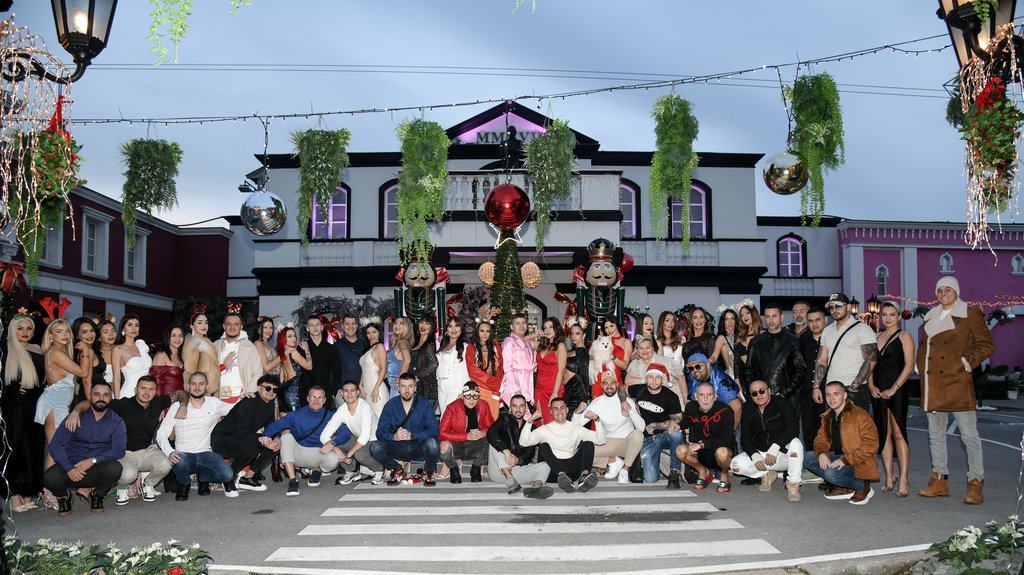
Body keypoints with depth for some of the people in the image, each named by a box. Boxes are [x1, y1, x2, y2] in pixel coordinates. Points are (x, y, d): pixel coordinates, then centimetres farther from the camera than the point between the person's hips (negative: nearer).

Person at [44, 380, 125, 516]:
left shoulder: (116, 422, 5)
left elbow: (119, 450, -7)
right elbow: (55, 444, -6)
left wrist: (93, 460, -22)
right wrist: (69, 469, -20)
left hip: (97, 471, 0)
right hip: (70, 467, 0)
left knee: (115, 468, -32)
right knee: (50, 477, -32)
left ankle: (97, 495, 3)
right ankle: (64, 496, 7)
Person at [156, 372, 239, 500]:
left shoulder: (214, 404, 7)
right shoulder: (177, 407, 0)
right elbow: (161, 434, -2)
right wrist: (170, 452, -21)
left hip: (205, 454, 1)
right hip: (184, 454, -1)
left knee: (227, 474, -26)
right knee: (179, 462, -39)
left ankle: (203, 478, 11)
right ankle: (184, 484, 0)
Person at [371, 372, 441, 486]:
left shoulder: (424, 403, -6)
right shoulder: (391, 405, -1)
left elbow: (434, 430, -17)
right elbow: (380, 432, -9)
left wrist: (412, 436, -32)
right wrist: (394, 437, -31)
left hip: (419, 449, -2)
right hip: (398, 449, 2)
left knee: (432, 443, -34)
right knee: (375, 448, -25)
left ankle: (428, 472, 0)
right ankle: (396, 470, 6)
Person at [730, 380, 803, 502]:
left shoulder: (783, 405, -8)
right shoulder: (748, 412, 6)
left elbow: (793, 429, -23)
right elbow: (745, 438, 2)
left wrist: (775, 446, -34)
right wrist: (754, 455, -18)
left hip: (783, 454, -4)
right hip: (760, 453, 4)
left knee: (795, 443, -37)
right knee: (736, 465, -21)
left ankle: (793, 484, -23)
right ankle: (767, 475, 4)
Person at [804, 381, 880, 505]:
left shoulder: (860, 415, -15)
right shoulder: (827, 417, 9)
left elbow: (871, 444, -20)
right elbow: (821, 438, 11)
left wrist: (846, 460, -25)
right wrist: (821, 453, -15)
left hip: (859, 464, -8)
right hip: (838, 458, 8)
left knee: (831, 473, -32)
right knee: (806, 458, -8)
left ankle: (863, 487, -3)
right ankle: (844, 489, -2)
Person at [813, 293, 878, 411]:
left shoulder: (863, 329, -2)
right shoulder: (827, 331, 16)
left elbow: (870, 360, -9)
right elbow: (821, 361, 16)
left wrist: (854, 386, -16)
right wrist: (816, 387, 6)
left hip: (855, 391, -5)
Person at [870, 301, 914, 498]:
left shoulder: (904, 337, -1)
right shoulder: (877, 337, 17)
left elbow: (909, 366, -8)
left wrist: (893, 389, -14)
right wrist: (871, 385, 0)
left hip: (897, 391, -6)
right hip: (878, 392, 6)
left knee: (898, 433, -9)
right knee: (884, 434, 5)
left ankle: (904, 479, -7)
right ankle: (889, 477, 10)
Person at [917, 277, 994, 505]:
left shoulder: (970, 314, 0)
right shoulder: (931, 317, 17)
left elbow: (987, 345, -4)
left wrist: (967, 363, -11)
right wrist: (922, 368, 12)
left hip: (957, 382, -6)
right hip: (932, 385, 6)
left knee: (969, 434, -5)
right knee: (935, 434, 10)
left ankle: (976, 484, 2)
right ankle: (939, 481, 17)